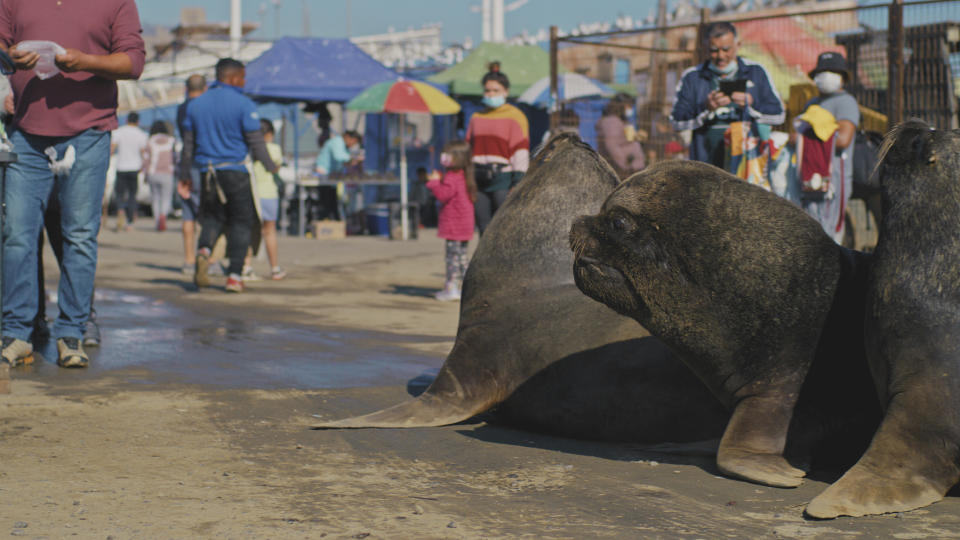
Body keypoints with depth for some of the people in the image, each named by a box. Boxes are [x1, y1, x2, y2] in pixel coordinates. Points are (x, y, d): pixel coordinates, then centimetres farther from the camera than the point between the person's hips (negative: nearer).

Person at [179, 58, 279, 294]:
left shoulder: (196, 104, 9)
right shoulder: (244, 104, -7)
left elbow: (188, 143, 12)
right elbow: (255, 141, -8)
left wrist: (185, 175, 19)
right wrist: (270, 166, 6)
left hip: (208, 173, 4)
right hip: (235, 171, -4)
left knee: (212, 218, 15)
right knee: (241, 222, 6)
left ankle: (203, 250, -16)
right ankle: (234, 275, 1)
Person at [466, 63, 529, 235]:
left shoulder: (515, 116, -1)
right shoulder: (476, 118, 17)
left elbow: (520, 151, -5)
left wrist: (518, 183, -12)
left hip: (503, 177, -5)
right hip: (479, 181, 5)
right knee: (484, 228, 5)